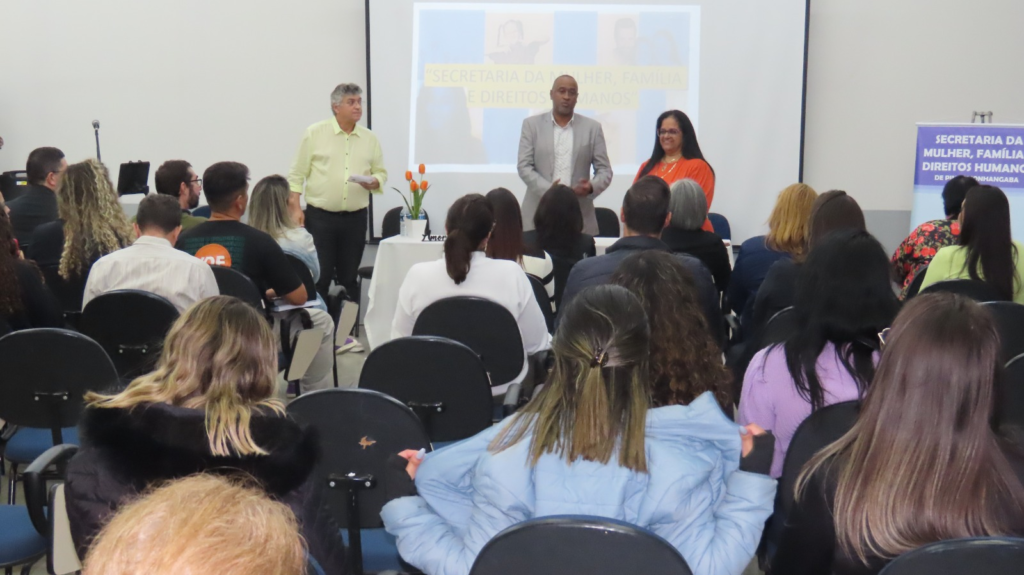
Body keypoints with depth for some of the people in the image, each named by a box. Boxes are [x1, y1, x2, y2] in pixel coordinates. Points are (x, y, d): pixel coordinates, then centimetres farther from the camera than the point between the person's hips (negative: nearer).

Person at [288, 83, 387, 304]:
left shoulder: (370, 138, 8)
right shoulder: (315, 133, -1)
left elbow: (381, 173, 13)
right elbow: (297, 174, 0)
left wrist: (374, 182, -10)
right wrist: (295, 208, -8)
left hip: (355, 218, 3)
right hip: (320, 216, -3)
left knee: (349, 277, 9)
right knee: (319, 276, -2)